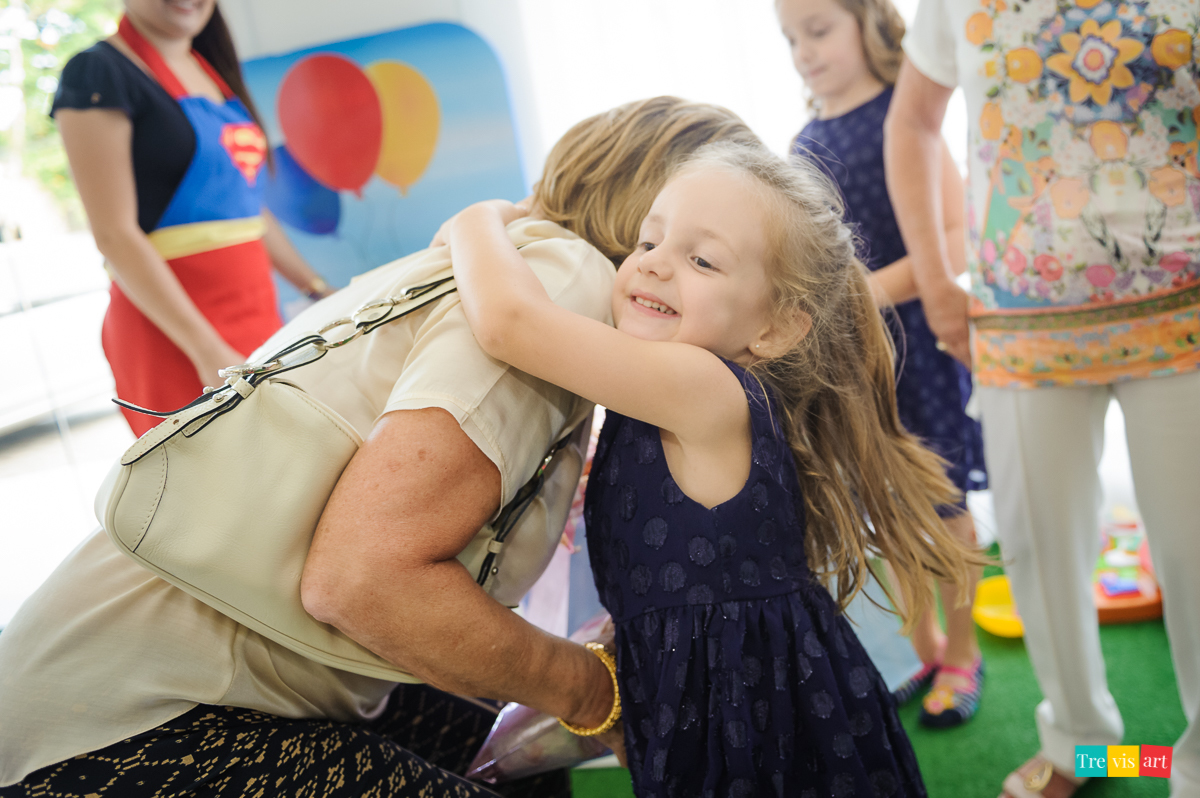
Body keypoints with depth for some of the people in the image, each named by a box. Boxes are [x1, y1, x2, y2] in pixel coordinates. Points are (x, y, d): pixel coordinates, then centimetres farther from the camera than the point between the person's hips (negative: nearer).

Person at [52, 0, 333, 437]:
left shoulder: (215, 72, 15)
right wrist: (209, 352, -21)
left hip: (256, 312, 7)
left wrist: (318, 289, 16)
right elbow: (114, 236, -14)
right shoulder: (97, 72, -7)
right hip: (171, 326, -7)